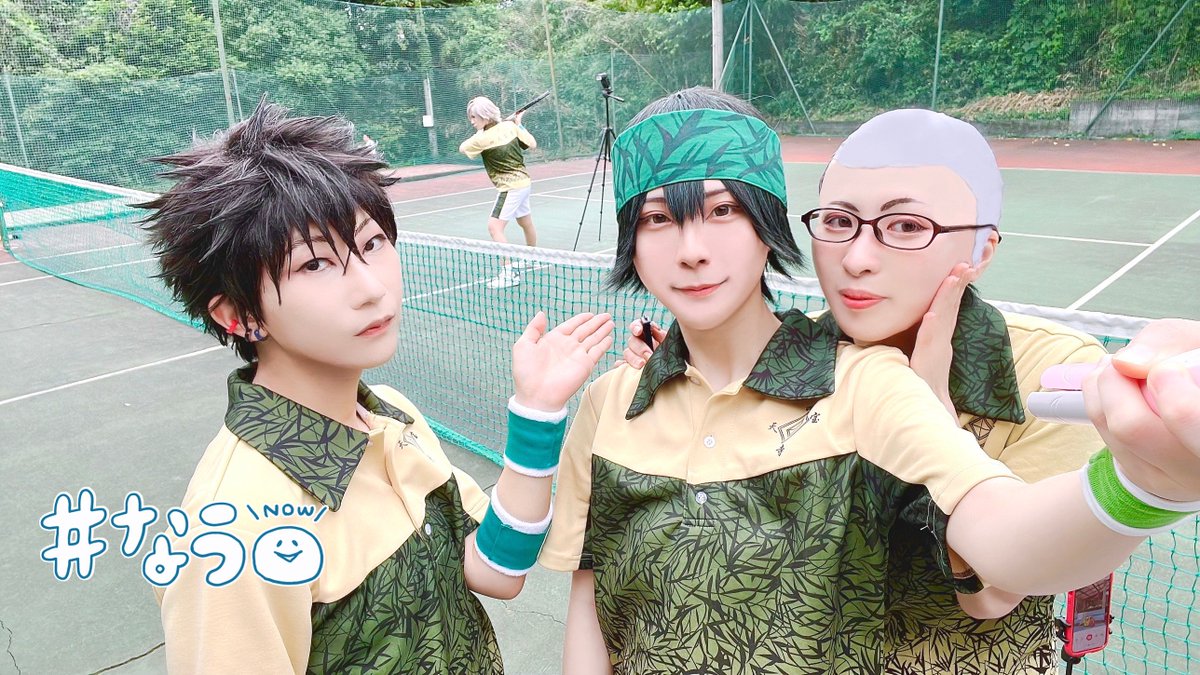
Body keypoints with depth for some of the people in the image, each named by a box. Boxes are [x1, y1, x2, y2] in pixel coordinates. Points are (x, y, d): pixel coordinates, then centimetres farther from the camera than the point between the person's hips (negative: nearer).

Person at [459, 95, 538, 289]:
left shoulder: (483, 138, -21)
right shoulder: (510, 126, -2)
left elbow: (462, 148, -5)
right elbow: (532, 144, 6)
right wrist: (520, 124, 14)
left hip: (511, 187, -9)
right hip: (523, 181, 9)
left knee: (494, 227, -14)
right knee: (525, 222, 25)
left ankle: (511, 272, -18)